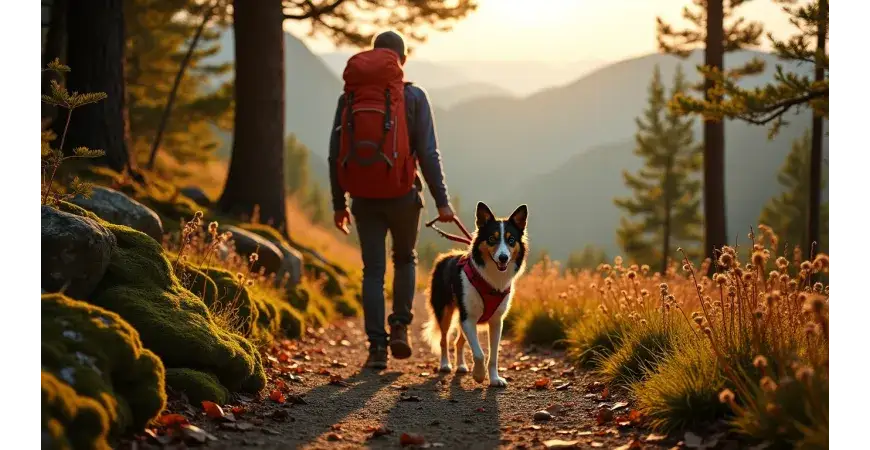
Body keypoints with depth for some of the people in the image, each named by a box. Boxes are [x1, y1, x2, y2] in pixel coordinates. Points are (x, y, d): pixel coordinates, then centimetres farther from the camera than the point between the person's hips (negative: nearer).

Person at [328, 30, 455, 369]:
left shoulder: (351, 97, 2)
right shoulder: (414, 98, -4)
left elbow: (336, 154, 1)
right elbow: (428, 153, -9)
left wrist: (339, 203, 9)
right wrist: (441, 201, -5)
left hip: (365, 197, 1)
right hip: (403, 195, -1)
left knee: (373, 270, 6)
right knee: (405, 260, 21)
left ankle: (377, 346, 0)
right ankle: (400, 326, 6)